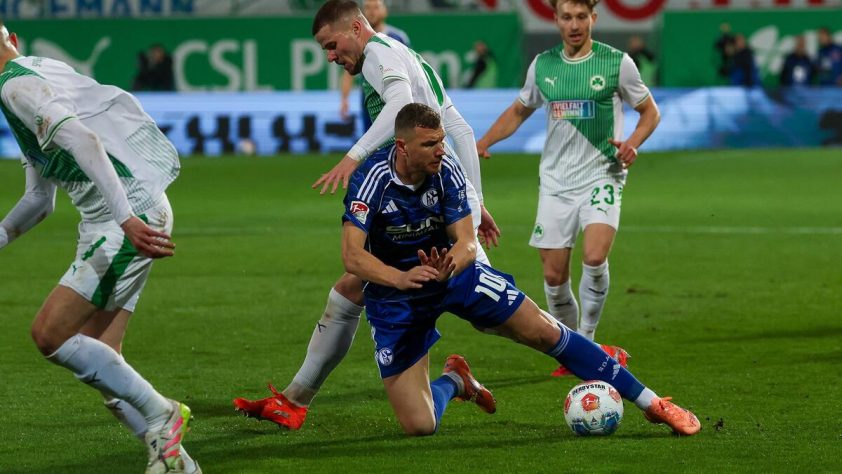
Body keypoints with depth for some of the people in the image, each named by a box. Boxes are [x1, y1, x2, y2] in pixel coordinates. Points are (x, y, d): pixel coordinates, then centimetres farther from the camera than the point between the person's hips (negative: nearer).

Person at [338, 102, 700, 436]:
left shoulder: (446, 171, -15)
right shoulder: (371, 180, -26)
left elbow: (466, 241, -18)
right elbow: (352, 256, -32)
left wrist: (447, 268, -42)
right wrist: (400, 278, -50)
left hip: (452, 270, 3)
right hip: (394, 297, -3)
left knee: (546, 333, -6)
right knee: (419, 426, -12)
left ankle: (652, 404, 8)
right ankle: (453, 382, 26)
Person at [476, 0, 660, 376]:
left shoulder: (616, 62, -4)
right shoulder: (542, 65, 5)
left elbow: (649, 112, 7)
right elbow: (519, 110, 21)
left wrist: (632, 143, -13)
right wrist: (484, 142, 6)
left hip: (602, 175, -3)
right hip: (555, 180, 3)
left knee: (595, 257, -24)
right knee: (553, 275, 0)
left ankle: (587, 341, -6)